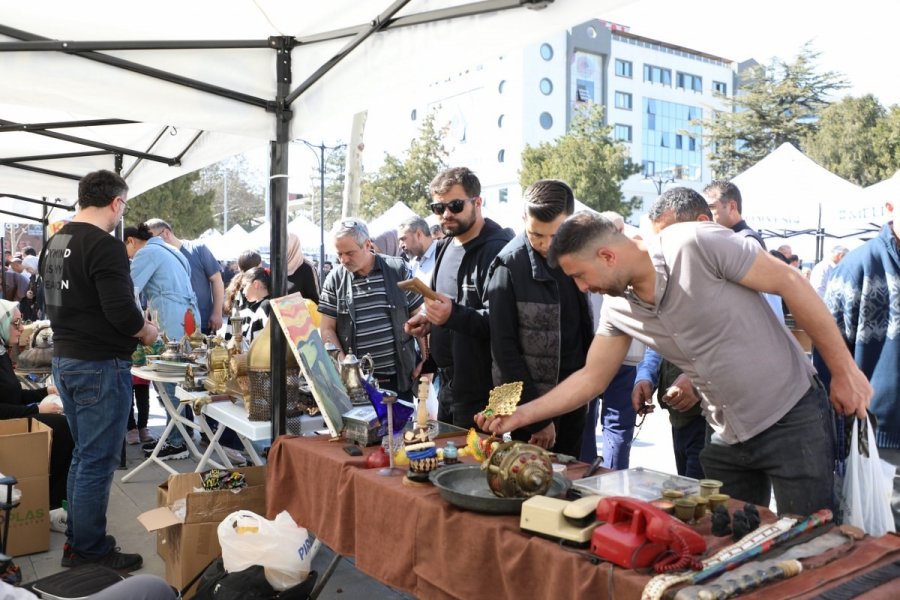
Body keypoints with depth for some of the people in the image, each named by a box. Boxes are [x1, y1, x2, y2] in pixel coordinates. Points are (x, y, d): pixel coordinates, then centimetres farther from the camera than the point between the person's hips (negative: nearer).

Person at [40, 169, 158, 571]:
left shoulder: (54, 244, 11)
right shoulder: (106, 246, -19)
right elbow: (122, 312, -24)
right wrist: (148, 332, -5)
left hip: (64, 359, 10)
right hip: (100, 365, -9)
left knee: (82, 455, 19)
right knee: (98, 461, 0)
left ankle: (76, 541, 29)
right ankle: (91, 553, 11)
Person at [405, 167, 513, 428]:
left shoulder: (497, 249, -17)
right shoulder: (445, 246, 12)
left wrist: (454, 315, -36)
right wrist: (428, 317, 8)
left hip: (479, 388, -9)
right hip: (447, 379, 9)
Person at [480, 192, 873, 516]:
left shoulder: (697, 244, -22)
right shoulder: (617, 308, -2)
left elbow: (791, 284, -16)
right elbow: (591, 378, 5)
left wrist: (844, 370, -12)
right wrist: (520, 415, -1)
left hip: (792, 418, -6)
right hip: (728, 437, 6)